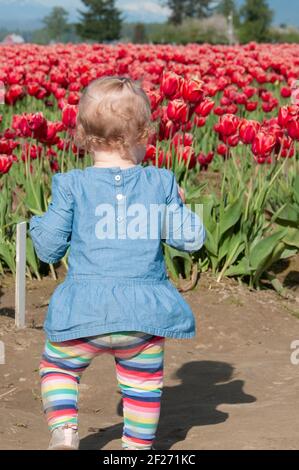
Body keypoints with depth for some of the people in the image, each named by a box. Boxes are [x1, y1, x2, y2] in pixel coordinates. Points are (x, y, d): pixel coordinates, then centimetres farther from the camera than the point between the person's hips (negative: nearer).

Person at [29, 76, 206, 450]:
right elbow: (190, 239, 7)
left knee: (57, 365, 19)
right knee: (143, 383, 18)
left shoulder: (71, 186, -5)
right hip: (146, 310, 1)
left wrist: (38, 223, 20)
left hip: (85, 310, -1)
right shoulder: (161, 183, 0)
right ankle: (138, 445, 24)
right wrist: (178, 207, 24)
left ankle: (63, 428, 0)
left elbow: (48, 249, -1)